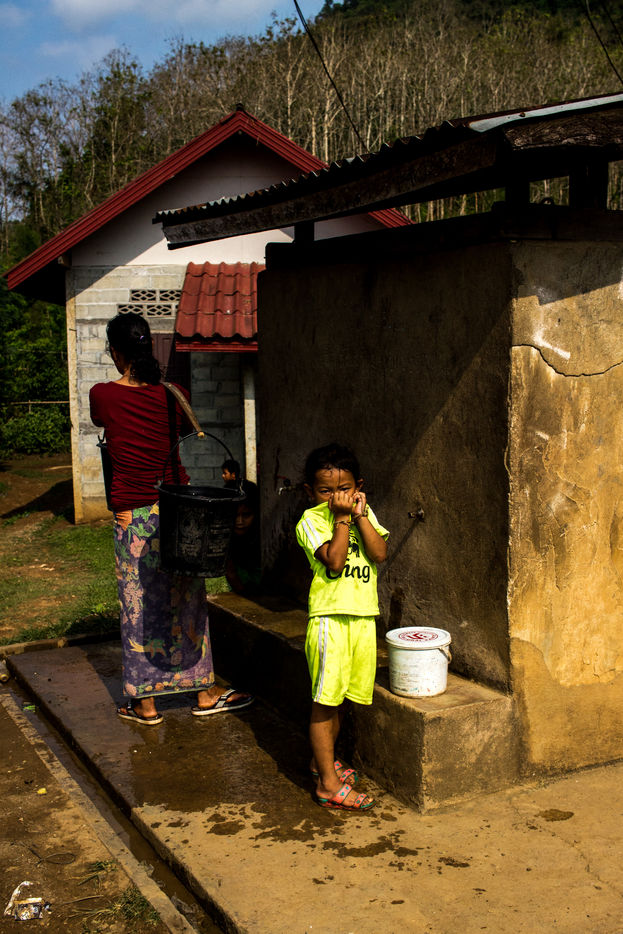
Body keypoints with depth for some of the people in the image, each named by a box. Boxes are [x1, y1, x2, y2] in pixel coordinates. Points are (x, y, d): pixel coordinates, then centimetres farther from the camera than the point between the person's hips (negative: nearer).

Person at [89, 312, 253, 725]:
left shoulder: (103, 395, -8)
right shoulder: (173, 395, -3)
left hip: (131, 515, -2)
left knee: (139, 607, 8)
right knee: (189, 602, 13)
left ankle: (146, 704, 18)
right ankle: (206, 693, 24)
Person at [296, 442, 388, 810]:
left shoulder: (365, 514, 10)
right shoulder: (311, 521, -6)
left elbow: (380, 553, -5)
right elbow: (334, 562, -18)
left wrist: (359, 514, -10)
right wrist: (342, 518, -15)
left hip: (362, 615, 6)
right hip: (330, 617, -5)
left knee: (340, 697, 18)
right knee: (325, 700, -2)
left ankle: (323, 759, 36)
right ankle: (329, 783, 5)